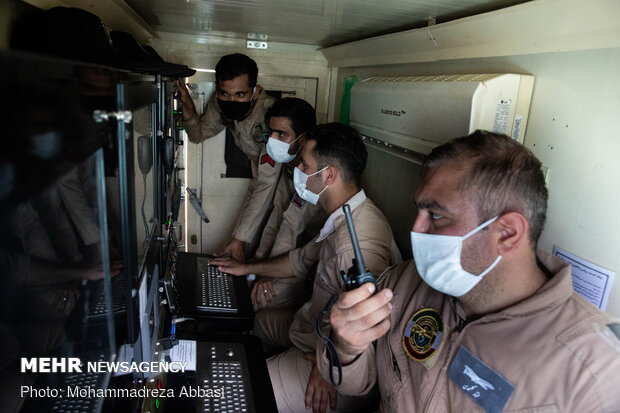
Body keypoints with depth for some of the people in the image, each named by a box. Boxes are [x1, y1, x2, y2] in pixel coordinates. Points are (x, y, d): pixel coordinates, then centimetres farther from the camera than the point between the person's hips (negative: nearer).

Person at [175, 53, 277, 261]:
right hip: (257, 165, 5)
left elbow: (266, 185, -39)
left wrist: (239, 239, -39)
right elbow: (198, 134, 2)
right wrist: (187, 105, -20)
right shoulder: (220, 102, -17)